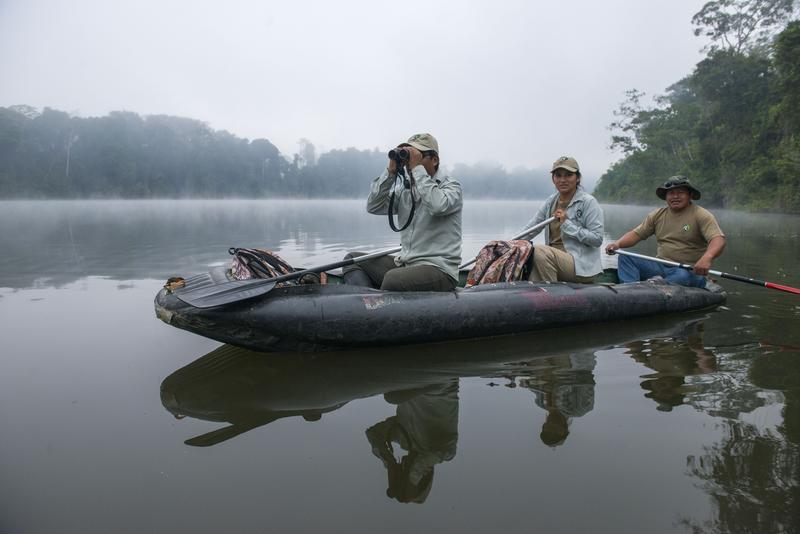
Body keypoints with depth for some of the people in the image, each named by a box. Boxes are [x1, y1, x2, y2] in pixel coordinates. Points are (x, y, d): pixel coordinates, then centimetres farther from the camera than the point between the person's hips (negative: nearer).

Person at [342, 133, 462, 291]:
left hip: (439, 270, -7)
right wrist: (390, 171, -5)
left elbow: (438, 206, -26)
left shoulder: (451, 186, -2)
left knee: (393, 278, -35)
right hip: (404, 264, 7)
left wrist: (417, 168, -19)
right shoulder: (404, 189, 14)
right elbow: (373, 207, 2)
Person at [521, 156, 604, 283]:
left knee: (540, 251, -27)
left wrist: (567, 224, -16)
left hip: (582, 267, -5)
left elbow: (597, 239, -12)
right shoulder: (551, 202, 12)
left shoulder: (588, 202, -6)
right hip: (554, 259, 5)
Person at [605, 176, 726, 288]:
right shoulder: (657, 214, 12)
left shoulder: (702, 215, -4)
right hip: (661, 267, 5)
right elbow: (636, 233, 10)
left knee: (683, 276, -40)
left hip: (690, 270, -5)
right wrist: (618, 243, -12)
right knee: (625, 257, -14)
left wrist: (707, 258, -40)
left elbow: (718, 239, -17)